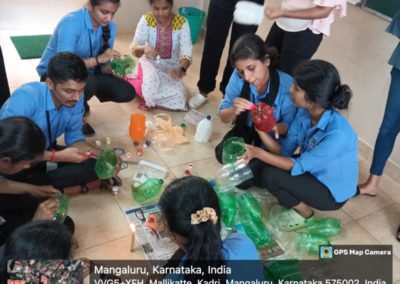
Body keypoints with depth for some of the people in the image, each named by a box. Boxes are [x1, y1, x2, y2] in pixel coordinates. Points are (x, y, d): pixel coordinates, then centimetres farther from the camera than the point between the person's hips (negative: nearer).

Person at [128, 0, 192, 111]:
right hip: (150, 63, 0)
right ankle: (130, 81, -2)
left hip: (171, 67, 1)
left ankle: (149, 99, -1)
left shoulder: (182, 23, -15)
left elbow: (186, 52, -23)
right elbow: (135, 49, -17)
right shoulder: (146, 20, -13)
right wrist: (144, 48, -41)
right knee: (151, 82, -35)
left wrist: (181, 70, -45)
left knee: (178, 97, -27)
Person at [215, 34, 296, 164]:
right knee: (222, 154, -16)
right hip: (245, 128, 3)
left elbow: (289, 127, -21)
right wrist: (234, 111, -38)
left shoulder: (287, 85, -31)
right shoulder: (238, 76, -24)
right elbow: (223, 117, -13)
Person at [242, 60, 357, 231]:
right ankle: (291, 199, 15)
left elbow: (297, 166, -27)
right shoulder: (304, 113, -14)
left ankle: (304, 213, 3)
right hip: (311, 170, 7)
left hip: (332, 192, -6)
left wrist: (259, 152, -30)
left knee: (270, 175, -22)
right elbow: (284, 151, -10)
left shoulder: (338, 134, -36)